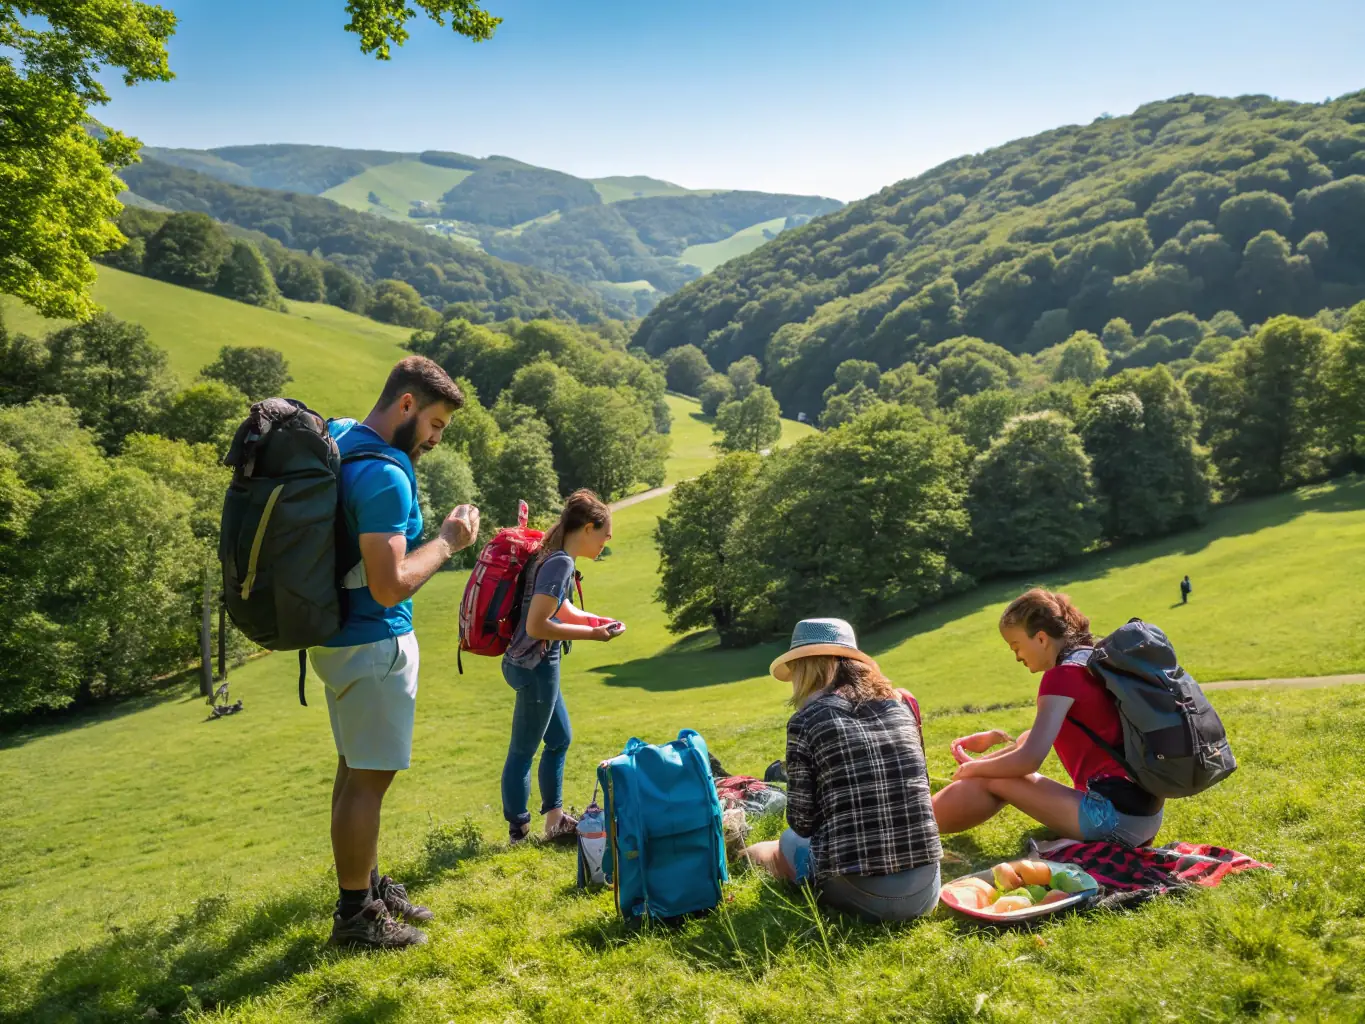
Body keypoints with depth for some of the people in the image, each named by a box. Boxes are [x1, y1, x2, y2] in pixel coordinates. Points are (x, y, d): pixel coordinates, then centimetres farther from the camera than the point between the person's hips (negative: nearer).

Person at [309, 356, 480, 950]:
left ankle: (368, 885, 32)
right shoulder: (385, 475, -23)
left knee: (357, 769, 18)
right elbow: (390, 587, -26)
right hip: (374, 643, -10)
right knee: (369, 777, 1)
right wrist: (448, 542, -14)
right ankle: (355, 916, 14)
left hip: (341, 635, 10)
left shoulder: (336, 440, 7)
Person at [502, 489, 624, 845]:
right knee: (523, 750, 1)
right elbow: (536, 626, -25)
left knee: (560, 739, 20)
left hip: (536, 665, 10)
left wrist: (599, 621, 8)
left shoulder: (553, 558, 9)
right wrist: (591, 634, -17)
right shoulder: (560, 563, -20)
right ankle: (518, 833, 12)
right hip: (535, 667, -10)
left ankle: (555, 820, 30)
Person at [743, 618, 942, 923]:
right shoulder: (900, 708, 8)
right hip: (924, 891, 4)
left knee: (790, 841, 28)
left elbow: (802, 823, -4)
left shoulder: (807, 720, -6)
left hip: (858, 895, -4)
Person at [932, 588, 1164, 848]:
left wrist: (973, 769, -1)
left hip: (1115, 815, -9)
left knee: (993, 782, -3)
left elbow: (1029, 759, -18)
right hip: (1146, 814, 9)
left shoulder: (1063, 675, -13)